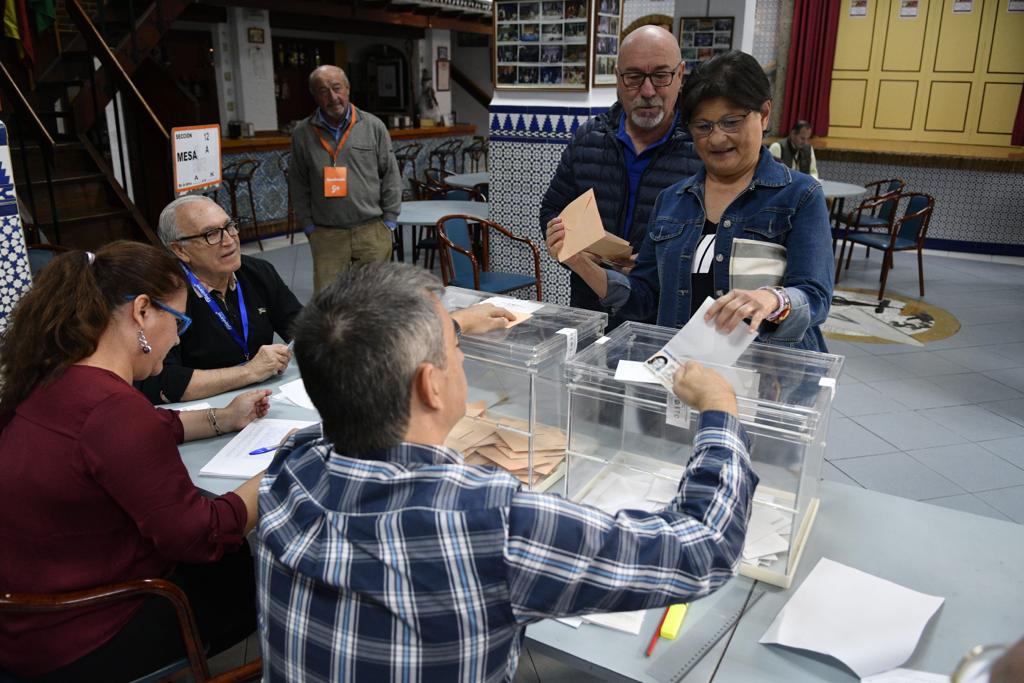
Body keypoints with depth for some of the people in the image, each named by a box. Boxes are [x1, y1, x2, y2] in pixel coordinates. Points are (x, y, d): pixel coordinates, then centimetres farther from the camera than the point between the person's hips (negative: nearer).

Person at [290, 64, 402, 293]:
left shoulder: (373, 126, 3)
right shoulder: (303, 134, 4)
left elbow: (391, 175, 5)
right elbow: (298, 185, 8)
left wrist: (389, 220, 2)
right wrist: (308, 226, 4)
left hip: (372, 231, 0)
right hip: (326, 236, 0)